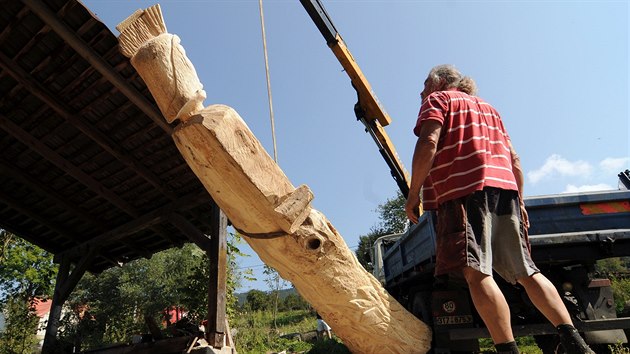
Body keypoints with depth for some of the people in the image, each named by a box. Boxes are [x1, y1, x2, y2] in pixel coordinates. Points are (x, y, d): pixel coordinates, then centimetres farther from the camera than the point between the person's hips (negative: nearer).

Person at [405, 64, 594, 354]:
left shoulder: (438, 99, 11)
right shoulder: (488, 108, 32)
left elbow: (428, 143, -8)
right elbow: (514, 160, 24)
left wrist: (413, 195, -7)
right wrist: (519, 201, 26)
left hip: (465, 191, -8)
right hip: (504, 188, 8)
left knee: (476, 273, -15)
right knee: (526, 271, 7)